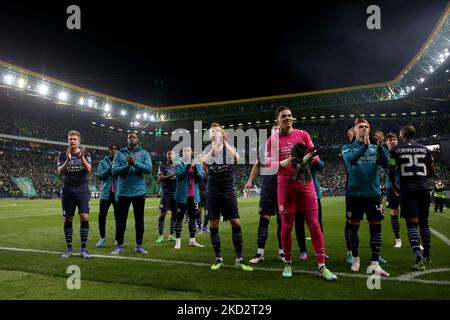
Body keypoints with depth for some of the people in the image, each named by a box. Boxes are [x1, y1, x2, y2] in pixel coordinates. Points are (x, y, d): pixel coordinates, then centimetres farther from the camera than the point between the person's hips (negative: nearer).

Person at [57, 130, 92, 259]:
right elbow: (60, 172, -6)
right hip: (67, 190, 1)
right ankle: (69, 248, 15)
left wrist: (82, 157, -23)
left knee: (84, 217, -10)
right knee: (67, 219, 4)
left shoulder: (86, 154, 4)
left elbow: (89, 170, -10)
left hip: (82, 189, -1)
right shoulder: (63, 155, 6)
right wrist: (68, 160, -21)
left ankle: (83, 248, -2)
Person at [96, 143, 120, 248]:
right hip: (106, 192, 1)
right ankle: (102, 237, 20)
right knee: (102, 215, 0)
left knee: (118, 216, 3)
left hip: (118, 192, -1)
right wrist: (110, 168, -13)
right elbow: (99, 176, -2)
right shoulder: (103, 162, 9)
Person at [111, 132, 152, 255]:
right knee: (121, 219, 7)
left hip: (139, 191, 0)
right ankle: (119, 245, 19)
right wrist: (127, 166, -21)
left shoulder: (144, 154, 2)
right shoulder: (120, 153, 4)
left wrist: (135, 163, -23)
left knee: (139, 219, 7)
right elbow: (114, 170, -6)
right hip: (123, 192, 0)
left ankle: (139, 245, 18)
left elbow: (149, 169, -12)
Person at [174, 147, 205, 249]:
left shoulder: (197, 164, 7)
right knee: (180, 217, -1)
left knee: (193, 217, 12)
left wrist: (195, 167, -17)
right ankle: (178, 241, 5)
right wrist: (188, 166, -24)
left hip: (194, 195, 4)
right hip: (182, 195, -4)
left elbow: (201, 177, -3)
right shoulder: (178, 164, -1)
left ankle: (192, 240, 22)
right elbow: (179, 175, -18)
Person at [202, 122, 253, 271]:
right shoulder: (207, 150, 4)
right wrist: (215, 146, -26)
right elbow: (204, 162, -19)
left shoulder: (228, 148, 2)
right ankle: (218, 258, 15)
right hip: (213, 191, 1)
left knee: (236, 222, -5)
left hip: (228, 190, 0)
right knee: (214, 224, 2)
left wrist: (224, 142, -21)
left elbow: (236, 157, -22)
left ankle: (239, 259, 5)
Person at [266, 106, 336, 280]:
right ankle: (288, 263, 21)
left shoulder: (303, 134, 7)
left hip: (306, 182, 1)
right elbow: (269, 163, -2)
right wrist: (285, 163, -19)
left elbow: (315, 156, 7)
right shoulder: (273, 139, 3)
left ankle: (322, 266, 5)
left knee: (314, 224, -2)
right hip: (286, 185, -1)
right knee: (286, 226, 3)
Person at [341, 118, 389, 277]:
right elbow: (350, 160, -19)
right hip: (355, 193, -2)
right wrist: (365, 145, -32)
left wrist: (380, 146, -21)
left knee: (376, 227, 0)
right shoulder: (348, 148, 3)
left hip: (373, 192, 2)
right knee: (353, 226, 6)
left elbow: (385, 164, -6)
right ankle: (355, 258, 24)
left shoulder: (375, 148, 9)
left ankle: (375, 264, 6)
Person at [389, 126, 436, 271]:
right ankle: (427, 255, 31)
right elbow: (433, 172, 12)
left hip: (408, 189, -3)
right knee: (424, 222, 17)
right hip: (423, 188, 4)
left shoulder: (396, 149, 1)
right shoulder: (425, 149, 10)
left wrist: (394, 186, 14)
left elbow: (391, 172, -2)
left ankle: (419, 258, -17)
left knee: (412, 223, -4)